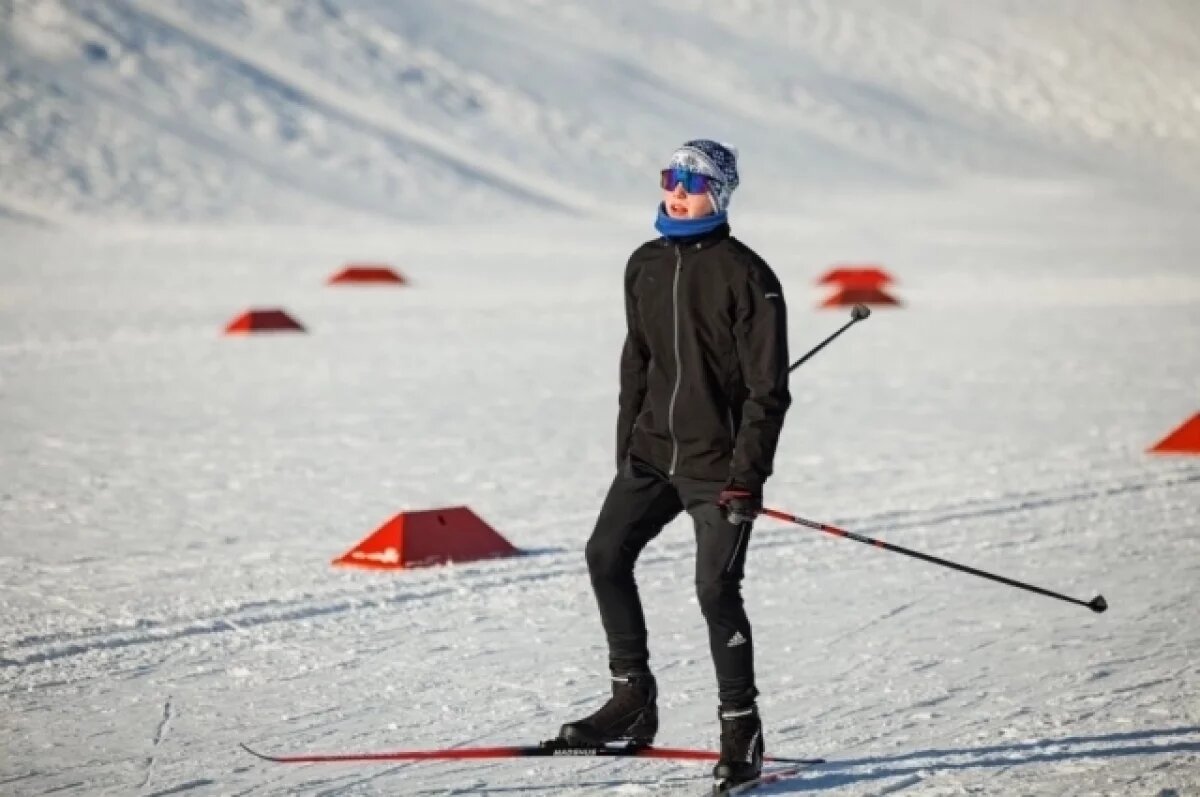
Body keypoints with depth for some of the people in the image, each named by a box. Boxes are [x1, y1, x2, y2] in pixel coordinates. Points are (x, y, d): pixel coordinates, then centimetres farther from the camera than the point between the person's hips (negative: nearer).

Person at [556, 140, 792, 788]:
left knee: (716, 589, -10)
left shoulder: (745, 275, -11)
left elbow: (768, 388, -12)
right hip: (652, 451, 7)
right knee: (605, 555, 4)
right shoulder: (646, 266, 8)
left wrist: (746, 473, -17)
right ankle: (633, 700, 18)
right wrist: (627, 449, 14)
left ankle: (741, 732, 2)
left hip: (719, 463, -7)